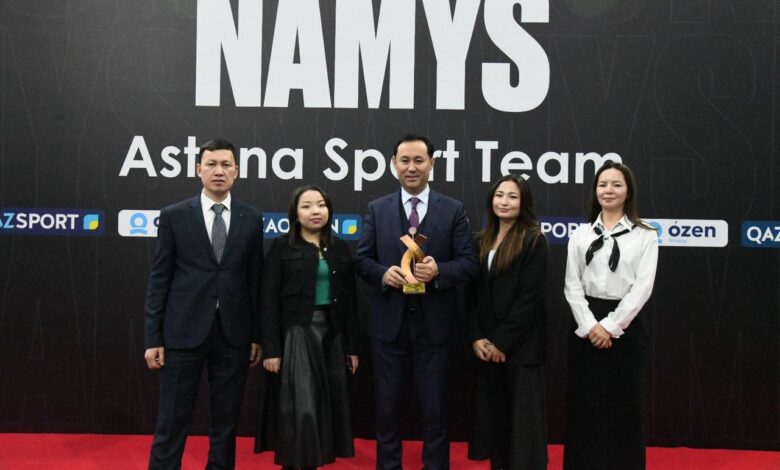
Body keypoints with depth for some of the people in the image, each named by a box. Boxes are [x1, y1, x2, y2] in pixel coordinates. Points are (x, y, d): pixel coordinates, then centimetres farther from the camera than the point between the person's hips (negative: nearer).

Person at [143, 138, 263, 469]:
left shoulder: (252, 219, 5)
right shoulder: (174, 216, 1)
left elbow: (255, 280, 7)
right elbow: (159, 279, 1)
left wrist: (256, 335, 6)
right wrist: (153, 337, -3)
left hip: (233, 333, 2)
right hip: (184, 331, -1)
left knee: (226, 420, 11)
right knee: (171, 422, 4)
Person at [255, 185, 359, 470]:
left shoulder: (340, 249, 9)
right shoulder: (281, 248, -2)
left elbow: (349, 302, 10)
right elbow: (270, 302, -5)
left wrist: (353, 346, 7)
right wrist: (271, 349, -11)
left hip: (332, 334, 4)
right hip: (296, 334, -4)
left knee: (329, 404, 8)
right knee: (301, 407, -6)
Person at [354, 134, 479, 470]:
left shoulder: (453, 210, 1)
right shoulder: (377, 209, 6)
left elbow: (469, 263, -3)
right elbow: (361, 259, 4)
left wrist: (439, 271, -21)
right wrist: (383, 273, -17)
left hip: (434, 322, -1)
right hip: (389, 321, 1)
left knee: (434, 405, 9)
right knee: (387, 403, 12)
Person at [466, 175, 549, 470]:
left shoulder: (534, 241, -6)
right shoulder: (481, 242, 10)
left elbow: (530, 297, -12)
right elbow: (471, 295, 9)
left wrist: (503, 342, -14)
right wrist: (476, 337, -3)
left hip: (520, 345, -5)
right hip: (486, 344, 6)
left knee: (522, 415, 2)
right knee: (492, 412, 11)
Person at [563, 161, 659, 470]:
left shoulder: (645, 236, 1)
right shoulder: (580, 235, 7)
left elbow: (642, 288, -7)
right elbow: (572, 286, 1)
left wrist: (611, 326, -14)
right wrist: (590, 326, -11)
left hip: (625, 326, -2)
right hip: (586, 327, 2)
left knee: (625, 407, 5)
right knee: (583, 406, 6)